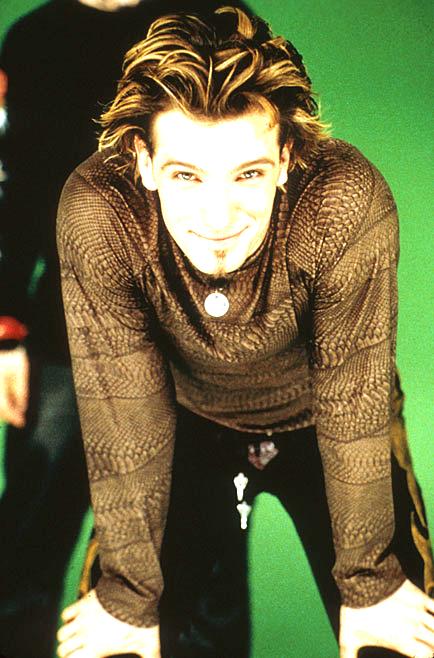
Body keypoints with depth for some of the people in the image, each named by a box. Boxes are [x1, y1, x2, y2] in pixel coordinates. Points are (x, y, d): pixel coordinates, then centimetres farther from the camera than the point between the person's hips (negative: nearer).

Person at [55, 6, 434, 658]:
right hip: (188, 417, 1)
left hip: (318, 417, 0)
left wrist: (369, 585, -14)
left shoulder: (347, 204, -36)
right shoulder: (97, 210, -32)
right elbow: (124, 419, -24)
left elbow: (353, 407, -25)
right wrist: (129, 598, -15)